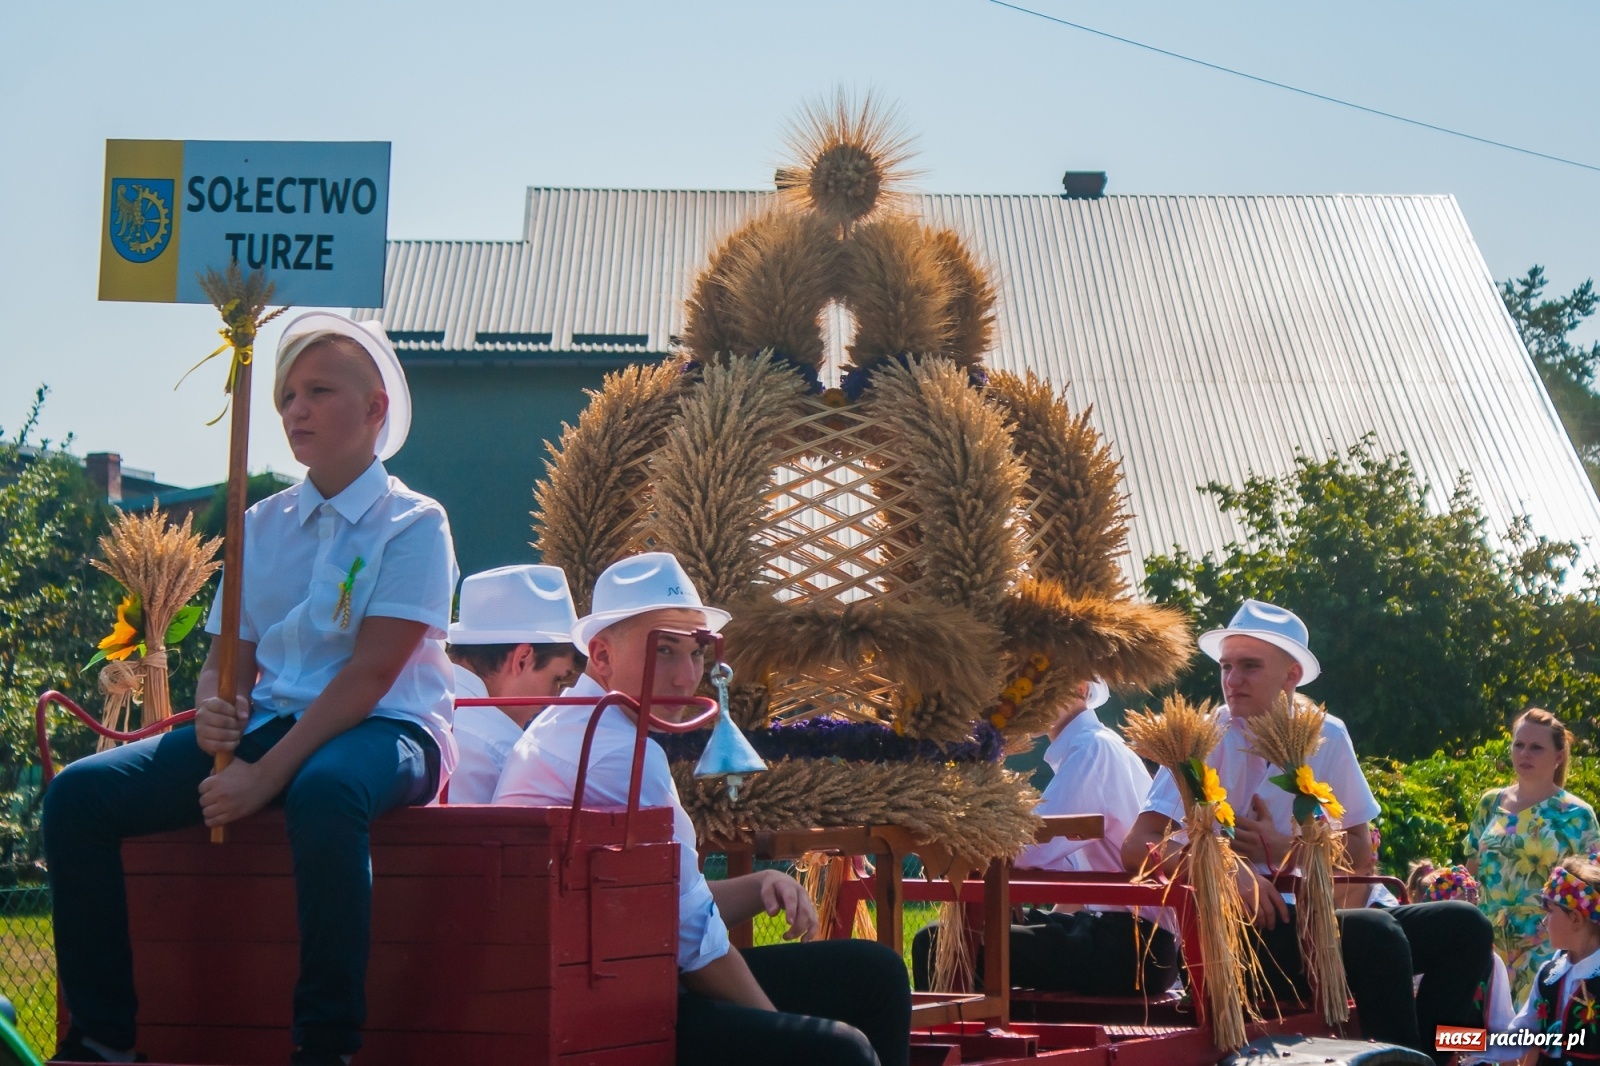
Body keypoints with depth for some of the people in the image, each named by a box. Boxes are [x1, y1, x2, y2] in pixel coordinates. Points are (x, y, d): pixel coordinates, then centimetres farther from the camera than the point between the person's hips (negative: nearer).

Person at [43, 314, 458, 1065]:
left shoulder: (413, 524, -2)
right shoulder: (262, 526, 16)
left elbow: (370, 672, -13)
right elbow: (229, 657, 15)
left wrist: (268, 774, -22)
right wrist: (213, 711, -12)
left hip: (382, 731, -6)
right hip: (267, 723, 6)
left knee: (324, 791, -43)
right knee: (80, 794, -14)